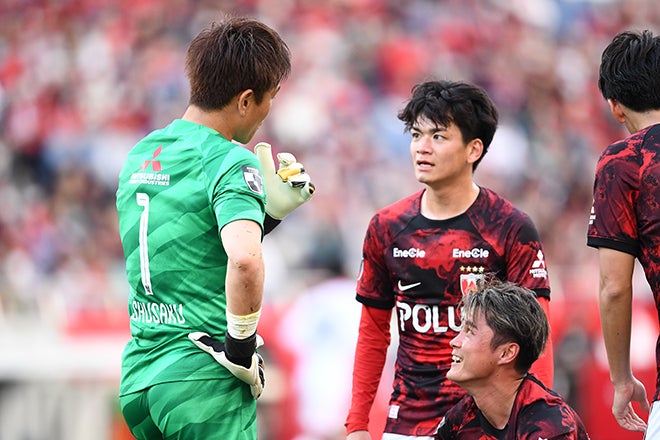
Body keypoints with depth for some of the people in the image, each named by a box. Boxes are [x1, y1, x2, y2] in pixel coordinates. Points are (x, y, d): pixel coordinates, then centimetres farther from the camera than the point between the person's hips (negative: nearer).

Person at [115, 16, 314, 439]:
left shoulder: (140, 155, 14)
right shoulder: (233, 161, -12)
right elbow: (244, 261, -29)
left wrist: (270, 209, 18)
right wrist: (242, 347, -16)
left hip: (137, 380, 8)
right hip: (204, 384, -8)